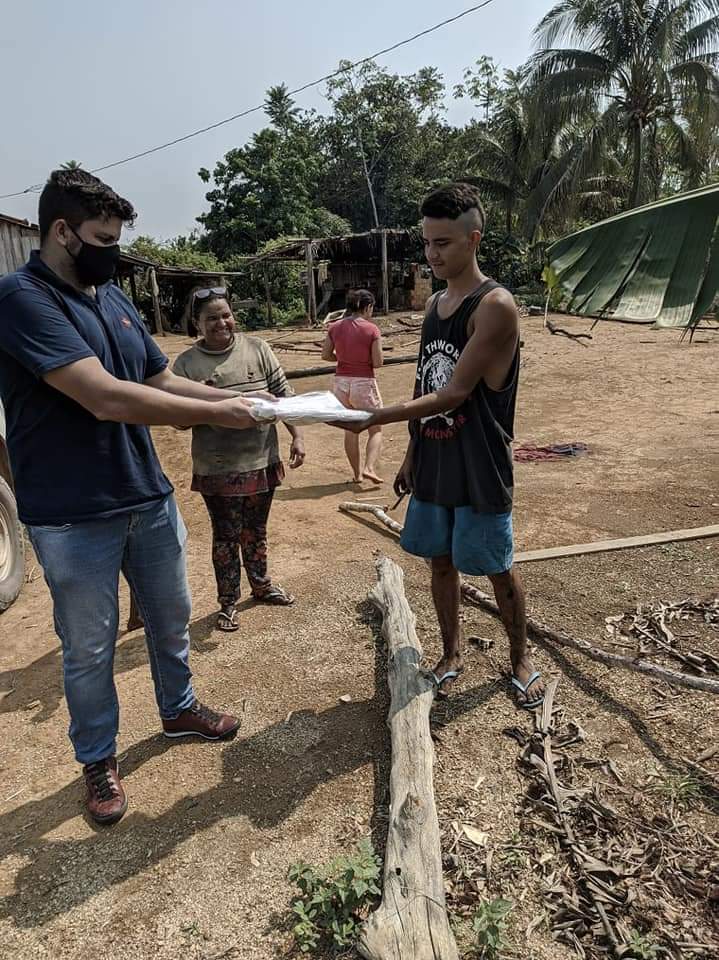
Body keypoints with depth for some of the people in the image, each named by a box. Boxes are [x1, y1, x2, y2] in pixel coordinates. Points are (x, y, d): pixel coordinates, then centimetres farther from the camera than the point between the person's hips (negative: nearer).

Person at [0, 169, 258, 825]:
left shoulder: (114, 297, 7)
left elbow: (163, 380, 12)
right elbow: (106, 398, -28)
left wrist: (239, 398, -2)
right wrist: (216, 414, -21)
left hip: (150, 499, 7)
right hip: (73, 519, -7)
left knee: (171, 618, 21)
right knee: (89, 648, 11)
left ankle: (178, 709, 46)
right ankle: (98, 759, 34)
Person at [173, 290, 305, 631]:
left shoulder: (257, 349, -1)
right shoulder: (186, 364, -5)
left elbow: (283, 394, 1)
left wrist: (297, 437, -5)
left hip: (262, 461, 2)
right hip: (218, 469, -2)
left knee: (256, 530, 19)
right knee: (226, 536, 9)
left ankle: (261, 584, 40)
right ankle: (228, 602, 26)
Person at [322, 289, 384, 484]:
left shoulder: (335, 327, 0)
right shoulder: (371, 329, -12)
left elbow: (325, 355, 5)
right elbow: (378, 362, -12)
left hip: (341, 382, 4)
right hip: (364, 382, -4)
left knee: (350, 429, 18)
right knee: (376, 430, 11)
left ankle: (357, 473, 23)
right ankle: (369, 468, -7)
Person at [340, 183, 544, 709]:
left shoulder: (495, 306, -15)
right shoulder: (434, 304, 9)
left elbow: (455, 393, -21)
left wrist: (375, 418, -24)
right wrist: (411, 455, 15)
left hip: (479, 468, -7)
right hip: (434, 464, 7)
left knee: (498, 566, 8)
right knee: (441, 560, 15)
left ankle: (521, 657, 30)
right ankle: (452, 654, 34)